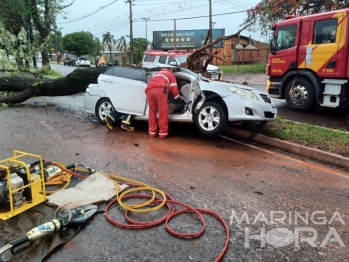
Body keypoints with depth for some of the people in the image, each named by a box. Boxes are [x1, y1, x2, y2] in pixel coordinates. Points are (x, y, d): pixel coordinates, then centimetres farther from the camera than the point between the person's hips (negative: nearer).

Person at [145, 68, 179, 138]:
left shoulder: (156, 74, 44)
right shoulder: (170, 75, 32)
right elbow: (174, 89, 25)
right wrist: (177, 97, 44)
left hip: (149, 89, 4)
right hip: (160, 89, -4)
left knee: (152, 110, 15)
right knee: (163, 111, 4)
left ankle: (152, 131, 18)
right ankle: (163, 132, 4)